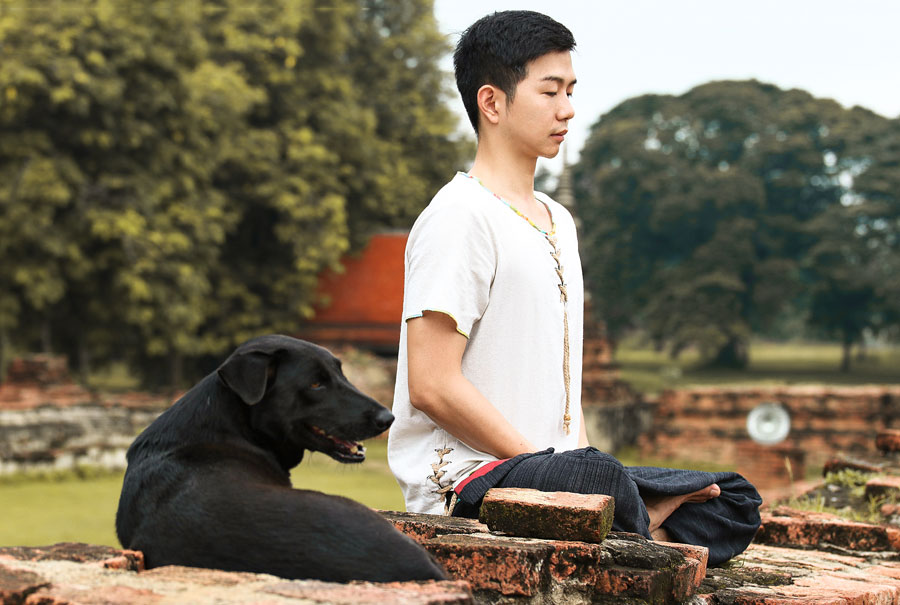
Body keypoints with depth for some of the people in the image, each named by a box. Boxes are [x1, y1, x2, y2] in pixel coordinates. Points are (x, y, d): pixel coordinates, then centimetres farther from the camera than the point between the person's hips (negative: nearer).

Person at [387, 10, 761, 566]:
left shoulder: (557, 221, 20)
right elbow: (432, 385, -17)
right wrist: (544, 460, -15)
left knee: (734, 501, -4)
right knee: (594, 479, -38)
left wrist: (585, 453, 5)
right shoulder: (459, 216, -9)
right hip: (464, 474, -8)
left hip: (550, 462, 9)